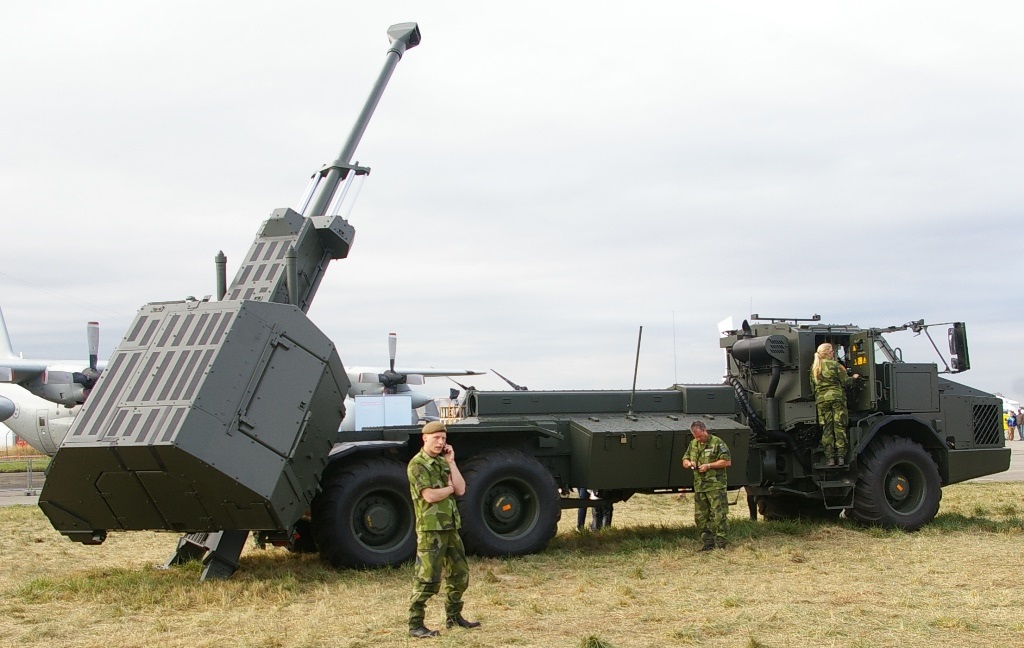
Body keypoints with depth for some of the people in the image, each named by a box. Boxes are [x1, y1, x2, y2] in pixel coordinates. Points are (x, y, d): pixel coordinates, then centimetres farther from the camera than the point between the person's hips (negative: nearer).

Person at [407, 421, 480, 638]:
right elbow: (430, 496, -22)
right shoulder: (418, 464, -11)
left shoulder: (442, 462, 14)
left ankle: (453, 616, 30)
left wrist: (451, 462, 0)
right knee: (428, 578, -9)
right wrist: (450, 488, -5)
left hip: (450, 526, 9)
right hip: (430, 528, -9)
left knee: (459, 573, 16)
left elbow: (461, 490, 4)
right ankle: (415, 624, -3)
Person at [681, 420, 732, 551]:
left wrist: (709, 465, -16)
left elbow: (727, 462, -11)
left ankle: (720, 542, -3)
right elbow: (684, 461, 20)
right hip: (699, 486, 7)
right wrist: (689, 463, -4)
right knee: (700, 517, 8)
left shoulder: (717, 443, -7)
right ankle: (708, 542, 16)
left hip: (716, 486, -7)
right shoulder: (693, 444, 12)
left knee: (719, 514, -8)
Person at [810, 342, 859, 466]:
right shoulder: (834, 365, -5)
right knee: (840, 427, 2)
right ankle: (841, 457, -1)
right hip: (837, 397, -3)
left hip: (821, 399, 3)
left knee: (827, 429, 4)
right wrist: (854, 377, 17)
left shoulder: (814, 367, 9)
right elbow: (845, 382, -2)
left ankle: (829, 458, -1)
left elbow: (812, 386, 12)